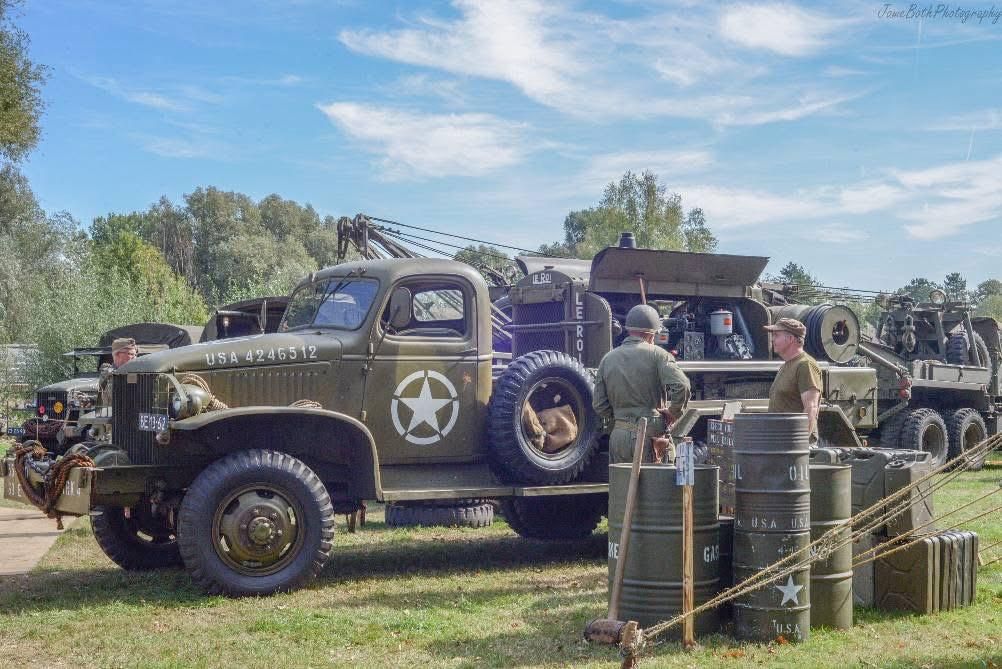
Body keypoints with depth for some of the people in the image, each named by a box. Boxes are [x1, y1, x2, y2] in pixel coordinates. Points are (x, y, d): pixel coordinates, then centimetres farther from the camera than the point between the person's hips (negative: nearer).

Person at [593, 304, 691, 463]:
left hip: (619, 434, 4)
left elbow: (599, 405, 8)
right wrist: (674, 412, -3)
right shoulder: (657, 354, -4)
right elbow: (681, 385, -17)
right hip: (650, 435, -4)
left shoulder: (607, 359, 9)